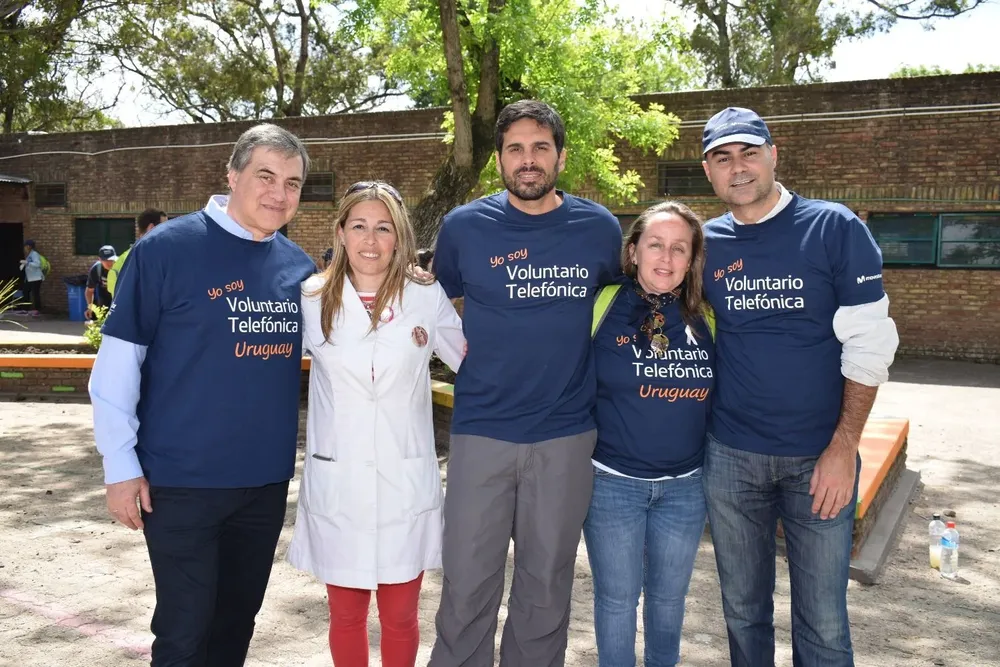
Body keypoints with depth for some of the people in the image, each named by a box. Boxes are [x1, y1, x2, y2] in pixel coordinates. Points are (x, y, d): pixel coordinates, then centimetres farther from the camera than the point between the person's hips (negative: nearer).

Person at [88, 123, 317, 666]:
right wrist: (121, 464, -10)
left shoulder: (299, 266, 3)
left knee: (238, 617, 19)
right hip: (181, 480, -4)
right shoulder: (168, 247, -11)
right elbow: (119, 358, -9)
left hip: (267, 480, 5)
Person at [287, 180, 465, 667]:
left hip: (405, 483, 0)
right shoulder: (312, 299, -1)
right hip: (337, 484, 0)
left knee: (400, 617, 14)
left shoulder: (428, 299, -1)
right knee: (346, 616, 15)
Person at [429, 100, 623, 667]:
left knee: (547, 584, 13)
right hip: (481, 430, 0)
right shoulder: (464, 226, -2)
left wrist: (581, 352, 8)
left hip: (567, 434, 1)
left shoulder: (599, 228, -1)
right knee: (467, 583, 6)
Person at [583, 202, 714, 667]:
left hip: (685, 486, 3)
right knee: (617, 597, 12)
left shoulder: (706, 317, -3)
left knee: (669, 595, 20)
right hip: (612, 483, -2)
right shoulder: (603, 306, -10)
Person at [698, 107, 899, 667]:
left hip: (819, 455, -2)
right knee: (743, 609, 15)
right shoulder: (706, 242, 3)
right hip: (731, 454, 3)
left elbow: (869, 345, -8)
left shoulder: (835, 228, -6)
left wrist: (844, 449, -14)